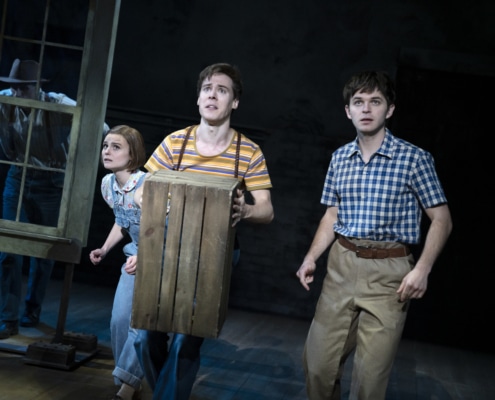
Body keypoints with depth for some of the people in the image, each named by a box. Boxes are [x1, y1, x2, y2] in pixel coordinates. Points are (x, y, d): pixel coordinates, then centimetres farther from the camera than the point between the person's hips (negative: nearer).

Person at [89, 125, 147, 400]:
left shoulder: (147, 184, -27)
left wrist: (142, 256, -39)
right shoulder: (108, 184, -2)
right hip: (136, 256, 7)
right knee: (119, 319, 4)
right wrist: (104, 250, 8)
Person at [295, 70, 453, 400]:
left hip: (388, 273, -4)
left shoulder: (415, 159, -5)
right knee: (318, 360, 6)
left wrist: (422, 268, -15)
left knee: (371, 373, -1)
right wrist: (311, 257, 3)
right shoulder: (340, 158, 9)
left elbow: (441, 219, -3)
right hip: (342, 265, 4)